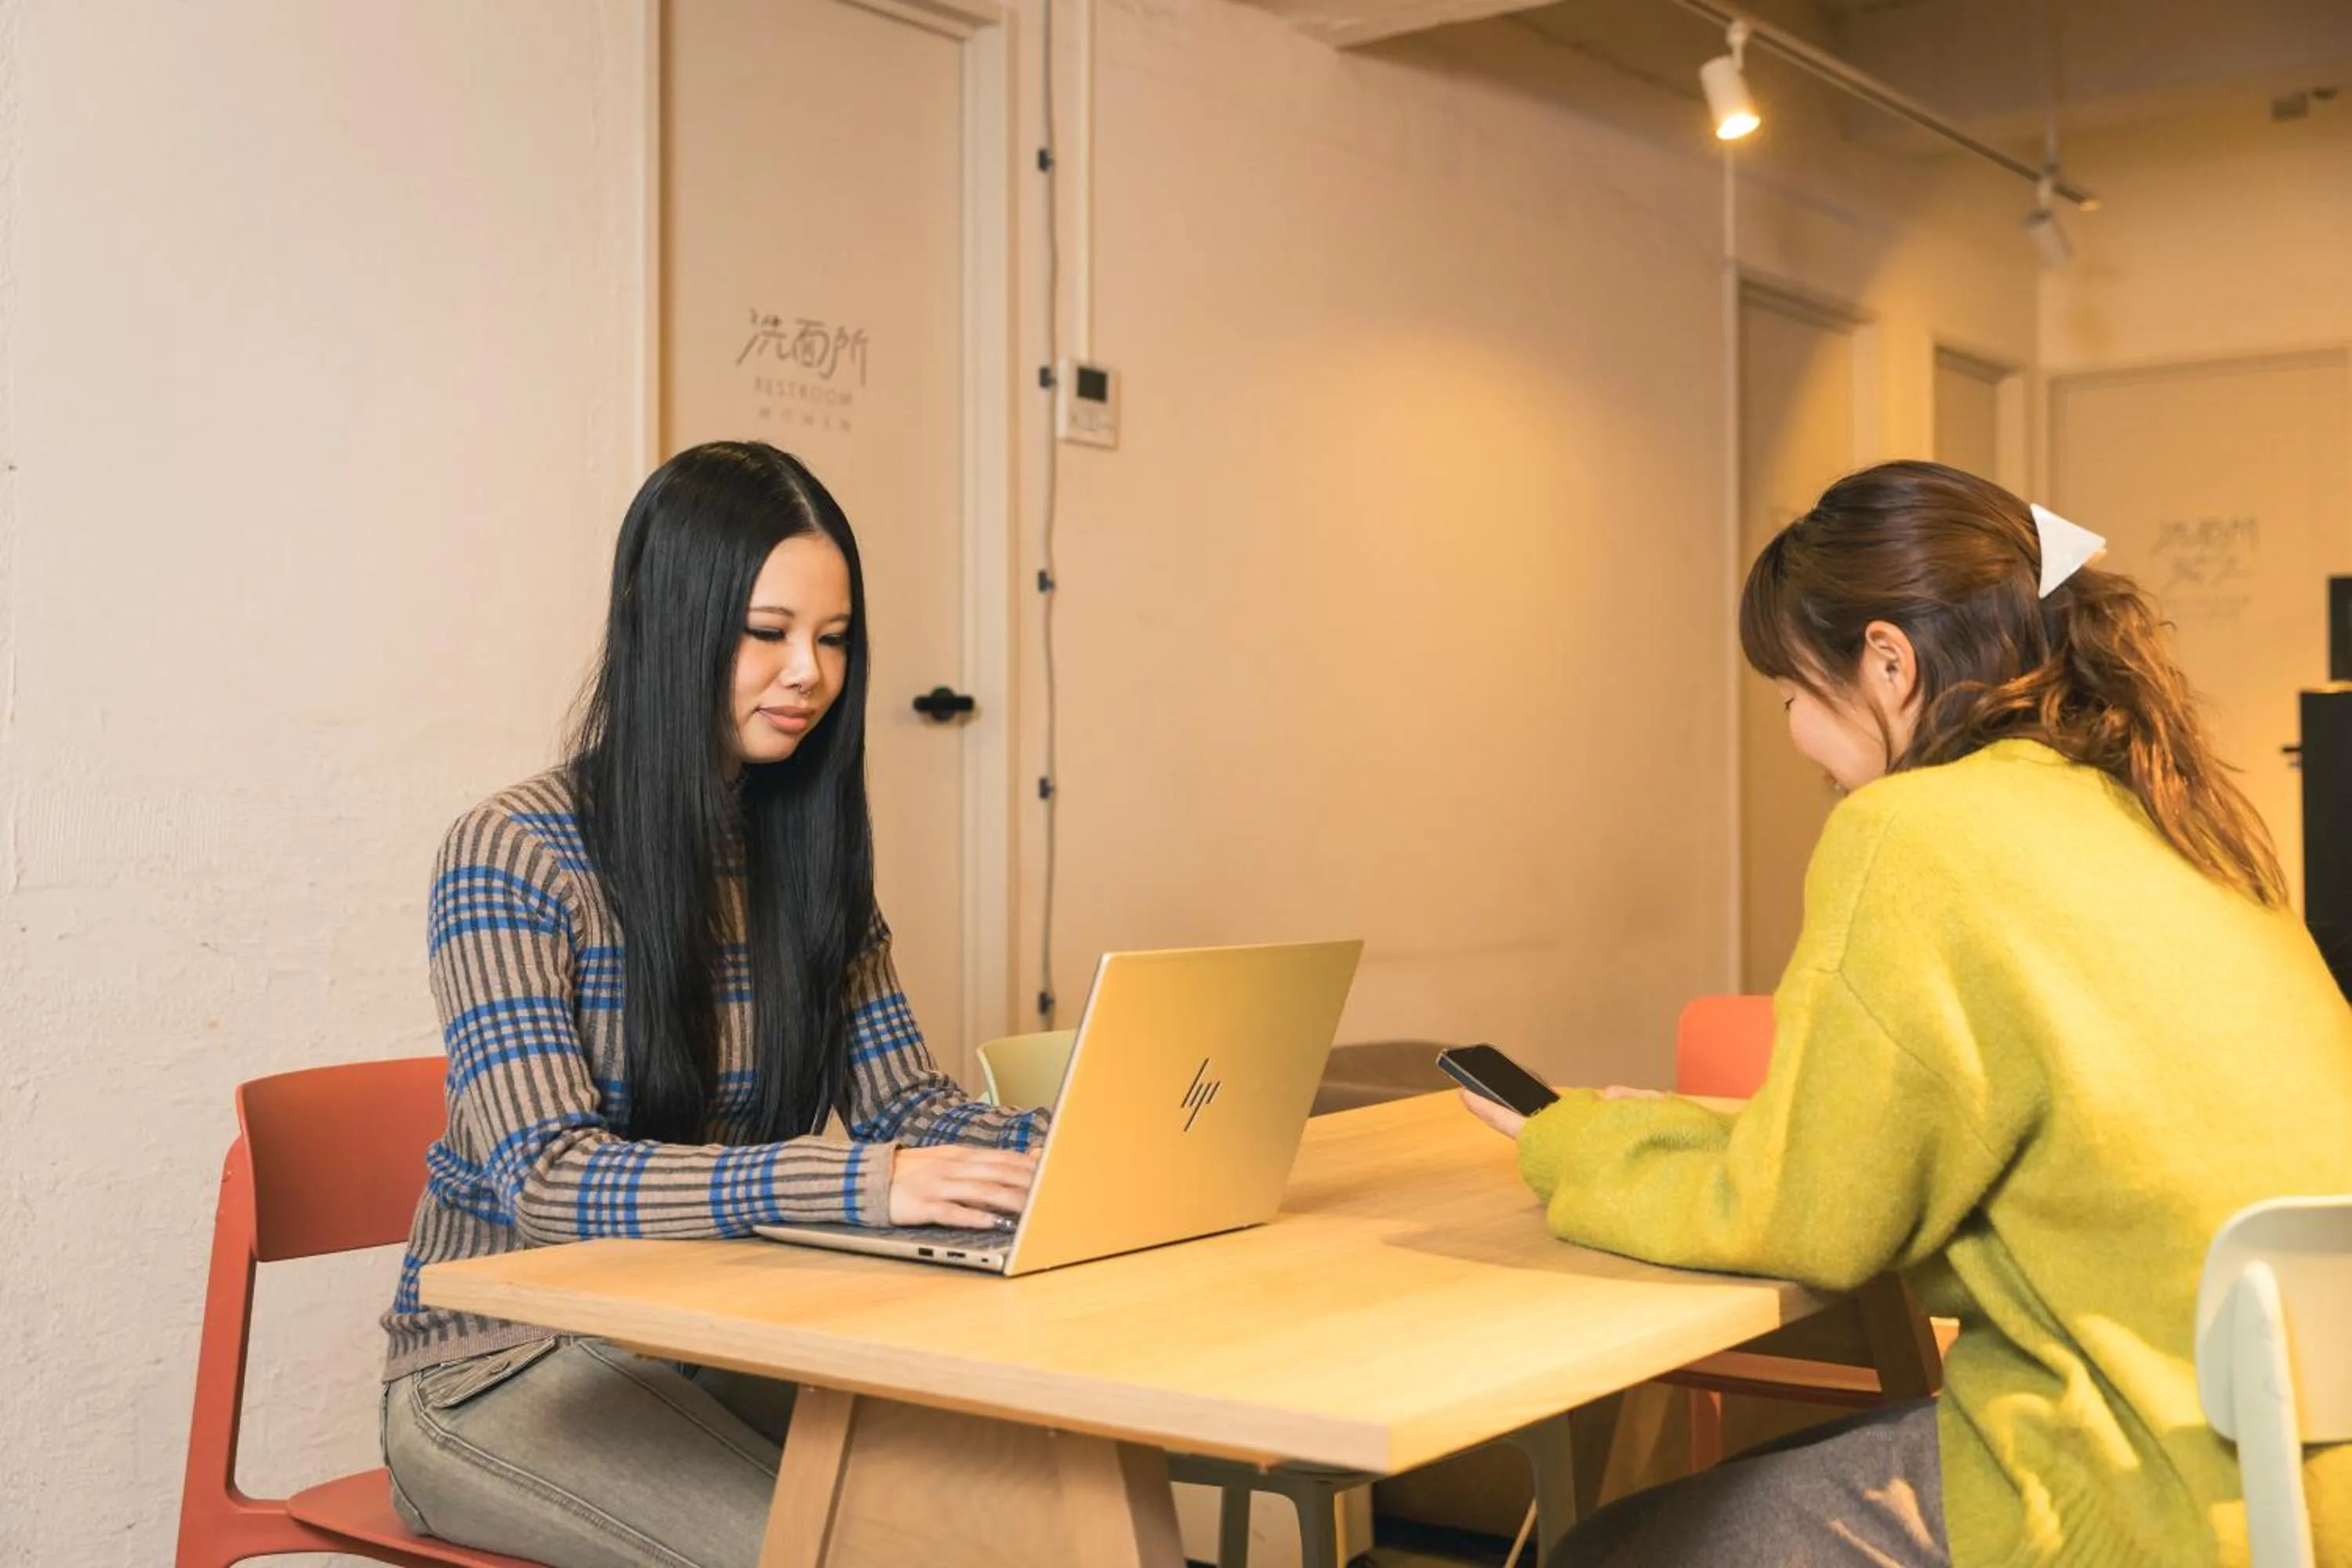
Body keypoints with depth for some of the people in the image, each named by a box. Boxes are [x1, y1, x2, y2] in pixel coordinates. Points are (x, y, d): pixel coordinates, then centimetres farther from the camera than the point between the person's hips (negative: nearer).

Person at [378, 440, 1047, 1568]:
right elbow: (547, 1177, -23)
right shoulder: (510, 856, -14)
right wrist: (862, 1182, -36)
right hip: (507, 1363, -5)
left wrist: (1056, 1151, -19)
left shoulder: (810, 857, 6)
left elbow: (904, 1099, 4)